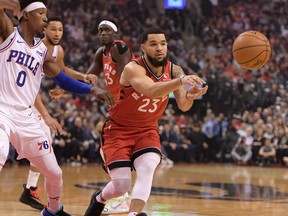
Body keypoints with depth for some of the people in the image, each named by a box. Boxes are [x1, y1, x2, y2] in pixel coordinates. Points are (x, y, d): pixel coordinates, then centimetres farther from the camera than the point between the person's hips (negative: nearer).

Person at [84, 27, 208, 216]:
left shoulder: (174, 70, -9)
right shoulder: (133, 69, -25)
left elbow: (183, 106, -20)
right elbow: (151, 91, -46)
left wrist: (189, 97, -43)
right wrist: (181, 81, -60)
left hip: (147, 130, 4)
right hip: (119, 130, -3)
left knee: (147, 168, -25)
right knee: (121, 185, -7)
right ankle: (98, 199, 27)